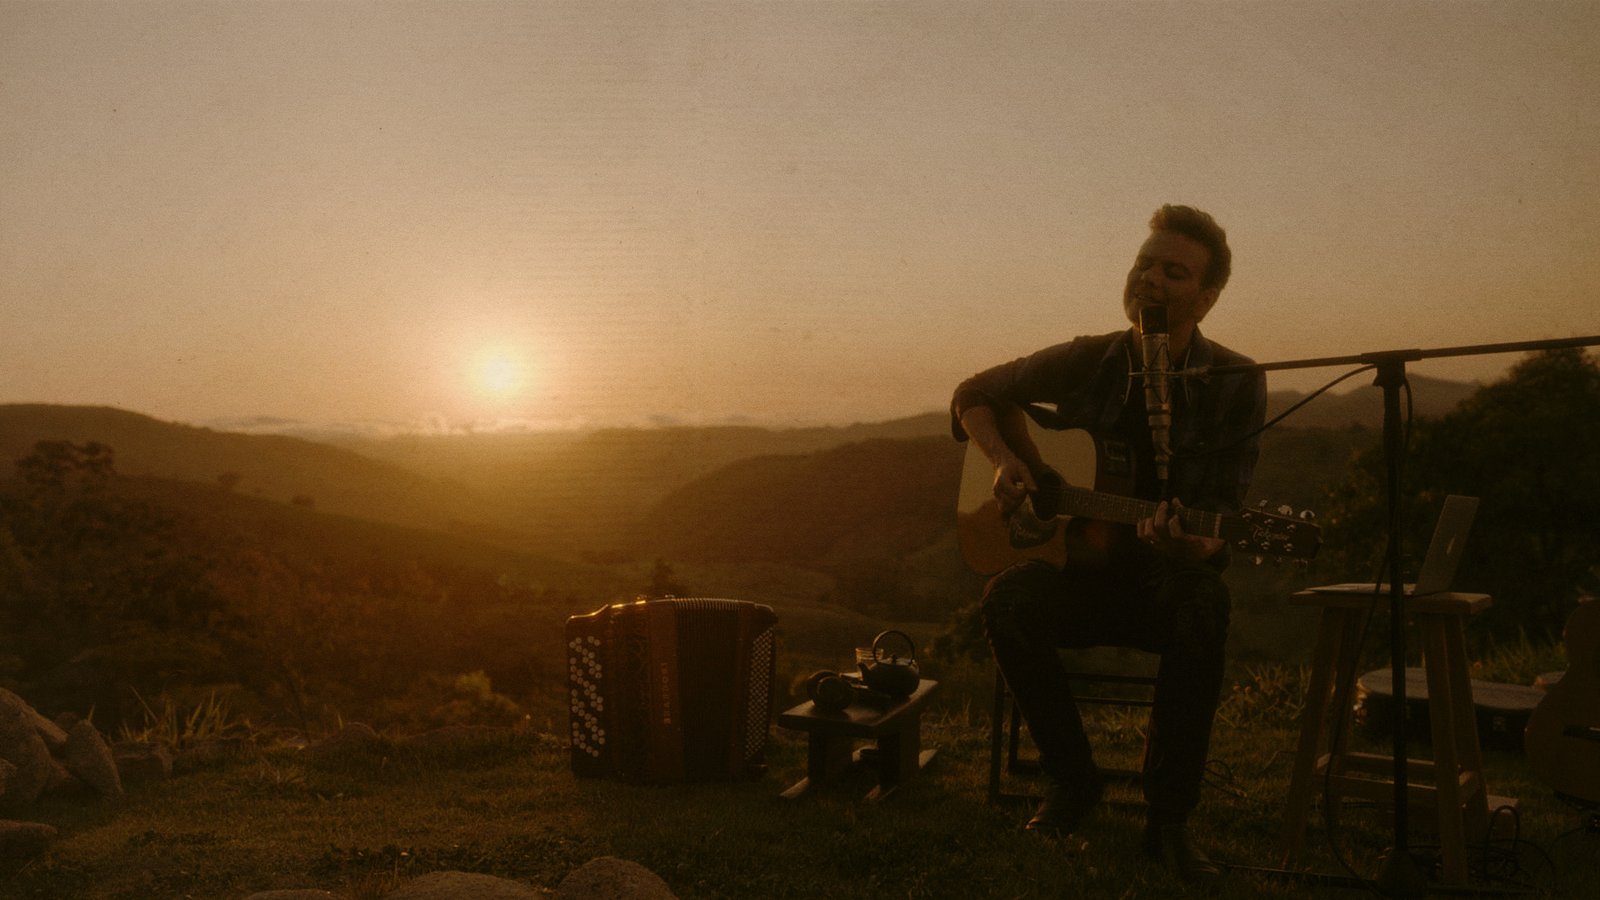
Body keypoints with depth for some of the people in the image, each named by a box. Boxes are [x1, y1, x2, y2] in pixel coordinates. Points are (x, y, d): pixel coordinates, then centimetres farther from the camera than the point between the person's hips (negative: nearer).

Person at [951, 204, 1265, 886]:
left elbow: (1222, 530, -9)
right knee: (1006, 600, -31)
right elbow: (973, 396, 13)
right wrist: (1004, 461, -6)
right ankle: (1072, 779, -9)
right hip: (1086, 572, 2)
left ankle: (1169, 817, -21)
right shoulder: (1086, 363, -1)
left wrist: (1184, 542, -32)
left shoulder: (1234, 385, -6)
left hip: (1171, 578, -1)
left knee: (1205, 604, -37)